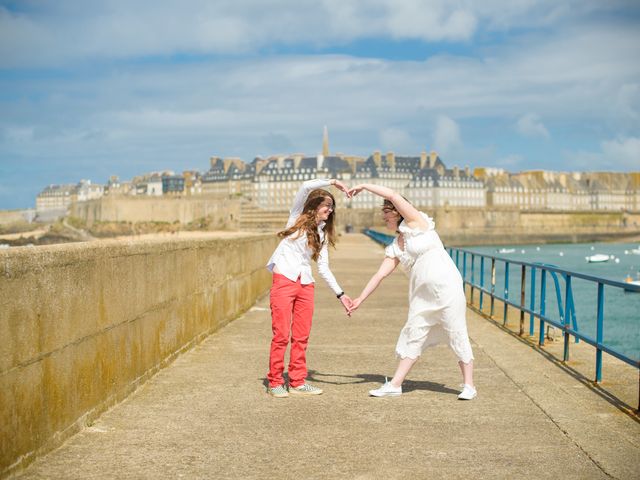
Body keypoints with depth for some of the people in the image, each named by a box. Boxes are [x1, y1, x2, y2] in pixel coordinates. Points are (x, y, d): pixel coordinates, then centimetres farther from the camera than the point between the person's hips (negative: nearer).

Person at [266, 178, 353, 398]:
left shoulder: (322, 234, 20)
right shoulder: (297, 217, 8)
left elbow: (323, 268, 17)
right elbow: (306, 186, -9)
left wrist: (340, 294, 12)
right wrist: (332, 182, -1)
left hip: (306, 285, 5)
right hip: (284, 280, -5)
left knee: (301, 336, 4)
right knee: (282, 334, -7)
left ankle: (297, 382, 11)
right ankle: (275, 382, 1)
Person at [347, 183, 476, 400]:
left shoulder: (417, 223, -5)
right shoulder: (394, 248, 13)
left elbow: (393, 195, -14)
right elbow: (380, 274, 13)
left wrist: (364, 186, -6)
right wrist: (360, 299, 9)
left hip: (447, 288, -7)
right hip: (422, 294, 8)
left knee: (457, 336, -2)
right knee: (413, 335, 9)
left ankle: (469, 385, 7)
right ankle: (395, 385, 13)